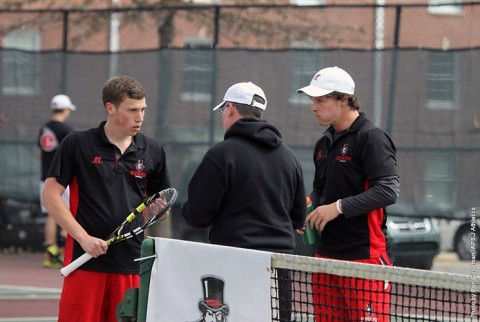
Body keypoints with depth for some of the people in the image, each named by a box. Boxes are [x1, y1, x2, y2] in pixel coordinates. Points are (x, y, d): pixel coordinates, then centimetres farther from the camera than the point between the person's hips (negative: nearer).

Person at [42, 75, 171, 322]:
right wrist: (84, 237, -11)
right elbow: (50, 196, -2)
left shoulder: (152, 151, 10)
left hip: (131, 263, 3)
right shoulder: (77, 144, 0)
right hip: (85, 260, -3)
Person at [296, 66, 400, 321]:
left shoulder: (371, 138, -9)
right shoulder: (324, 144, 17)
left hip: (365, 256, -8)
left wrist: (339, 207, -20)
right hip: (327, 254, 8)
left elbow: (389, 190, -18)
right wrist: (310, 209, 8)